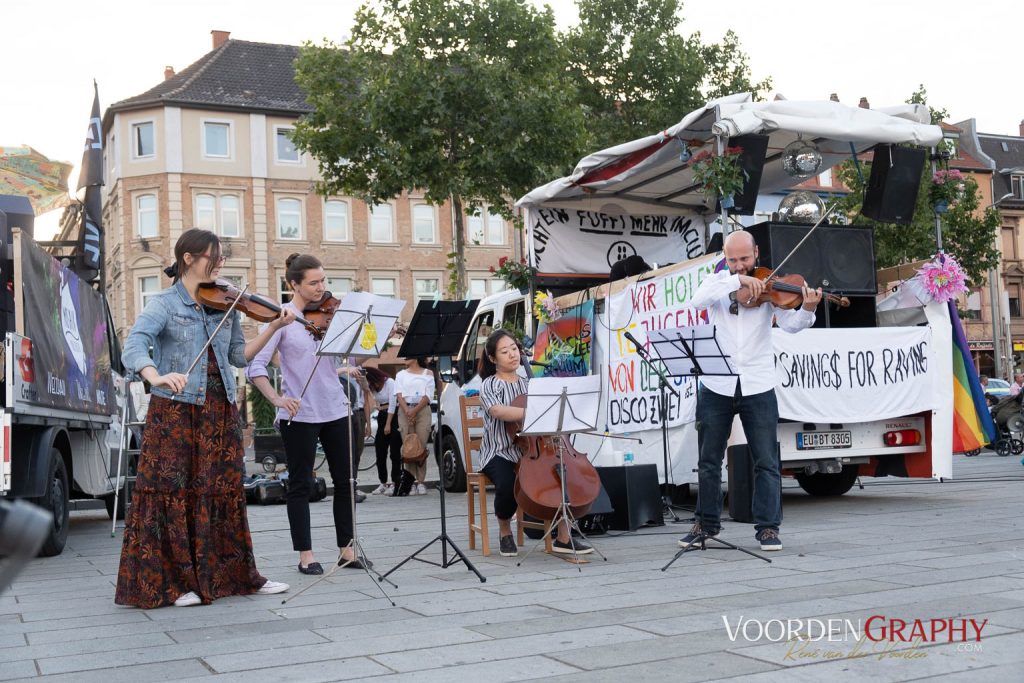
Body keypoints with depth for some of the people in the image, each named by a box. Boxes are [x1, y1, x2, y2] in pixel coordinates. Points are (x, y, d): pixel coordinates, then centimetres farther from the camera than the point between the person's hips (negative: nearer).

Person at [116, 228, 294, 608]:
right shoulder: (164, 305, -5)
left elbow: (239, 356, 10)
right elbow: (133, 347, -20)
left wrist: (274, 328, -1)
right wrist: (156, 377, -40)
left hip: (220, 411, 5)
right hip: (176, 410, -5)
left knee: (224, 492, 10)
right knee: (174, 491, -3)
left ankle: (237, 575, 19)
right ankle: (171, 582, 8)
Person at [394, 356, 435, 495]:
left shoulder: (427, 373, 12)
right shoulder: (401, 374, 18)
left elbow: (428, 396, 1)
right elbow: (399, 395, 5)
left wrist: (415, 410, -12)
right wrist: (407, 411, -12)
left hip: (422, 410, -2)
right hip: (405, 411, 2)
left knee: (422, 446, -9)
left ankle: (421, 482, -6)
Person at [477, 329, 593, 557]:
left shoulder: (528, 384, 15)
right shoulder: (489, 385, -1)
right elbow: (497, 411, -23)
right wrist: (532, 412, -36)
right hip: (500, 454, -4)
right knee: (507, 486, -34)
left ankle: (563, 537, -11)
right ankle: (505, 532, -3)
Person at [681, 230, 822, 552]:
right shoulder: (718, 282, 4)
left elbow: (790, 324, -11)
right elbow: (698, 300, -18)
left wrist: (807, 309, -32)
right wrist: (736, 281, -27)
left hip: (757, 388, -1)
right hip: (715, 386, 2)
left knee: (766, 462, 1)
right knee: (709, 461, 11)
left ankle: (768, 527, 10)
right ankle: (707, 523, 24)